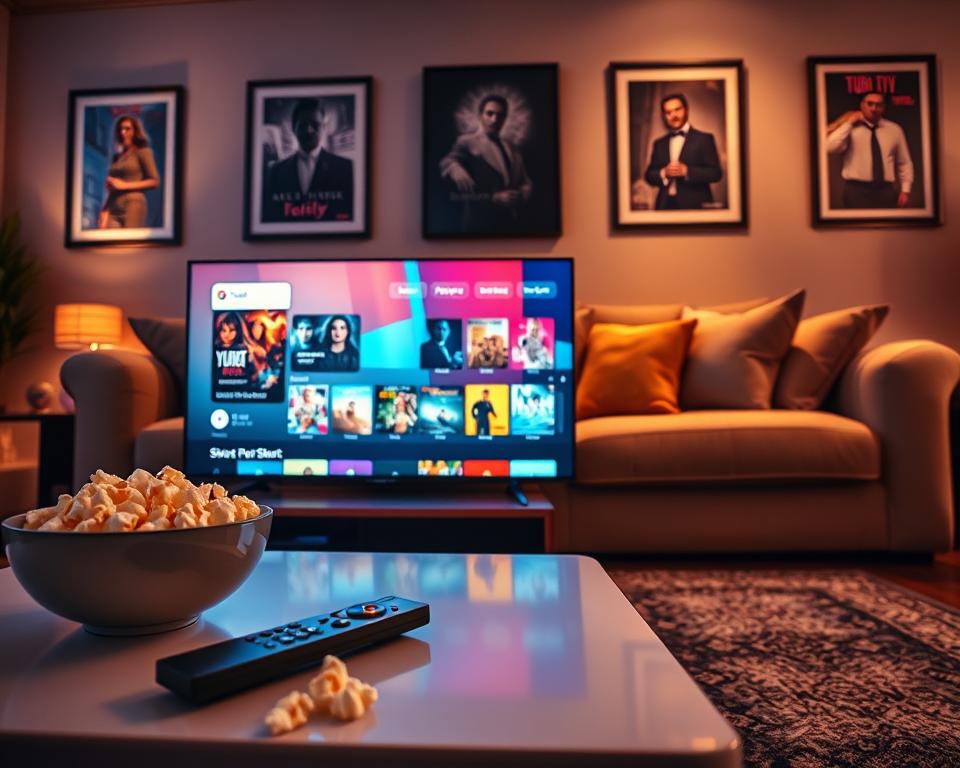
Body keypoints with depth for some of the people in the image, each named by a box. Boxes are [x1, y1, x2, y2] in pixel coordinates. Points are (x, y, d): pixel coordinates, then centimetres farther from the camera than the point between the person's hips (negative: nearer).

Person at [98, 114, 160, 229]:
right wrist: (104, 212, 6)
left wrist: (124, 185, -7)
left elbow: (155, 181, -4)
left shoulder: (143, 152, 5)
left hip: (133, 204, -5)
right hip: (114, 209, 5)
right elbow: (111, 189, 19)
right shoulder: (116, 157, 20)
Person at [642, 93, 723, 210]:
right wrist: (663, 173, -11)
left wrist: (686, 171, -16)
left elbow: (716, 173, -5)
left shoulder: (704, 139, 2)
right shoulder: (659, 143, 13)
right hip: (665, 205, 3)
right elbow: (649, 176, 9)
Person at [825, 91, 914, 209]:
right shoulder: (850, 128, 3)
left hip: (886, 191, 3)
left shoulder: (894, 129, 12)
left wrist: (905, 190, 5)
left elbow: (905, 163, 15)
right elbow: (830, 147, -18)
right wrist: (849, 122, -11)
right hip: (856, 190, -3)